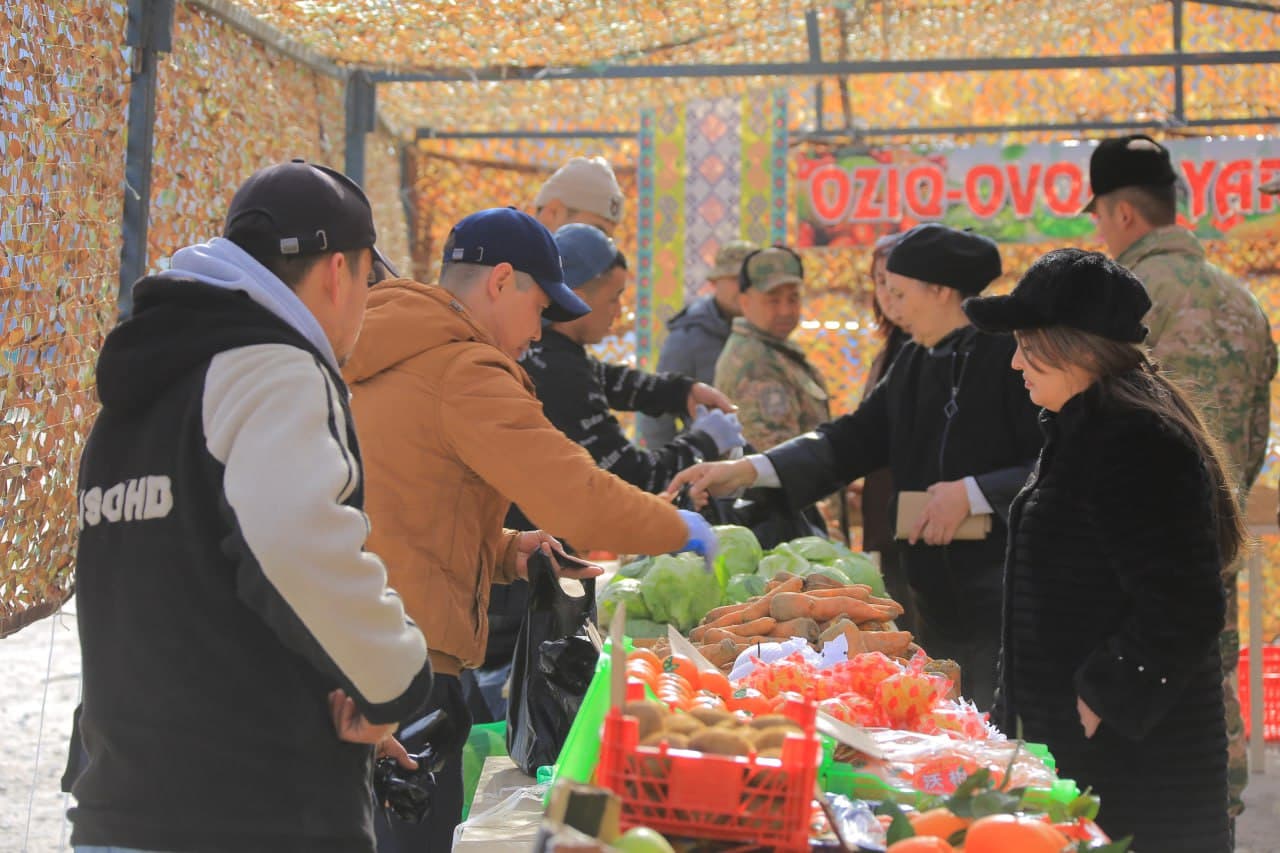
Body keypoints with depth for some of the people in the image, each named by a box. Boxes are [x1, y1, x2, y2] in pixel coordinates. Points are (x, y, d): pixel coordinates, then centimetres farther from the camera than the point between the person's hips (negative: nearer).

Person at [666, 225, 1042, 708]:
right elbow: (857, 438, 8)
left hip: (1006, 609, -8)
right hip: (938, 603, 8)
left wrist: (973, 493, -20)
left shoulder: (1012, 355, -11)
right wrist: (747, 471, -1)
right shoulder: (915, 364, 13)